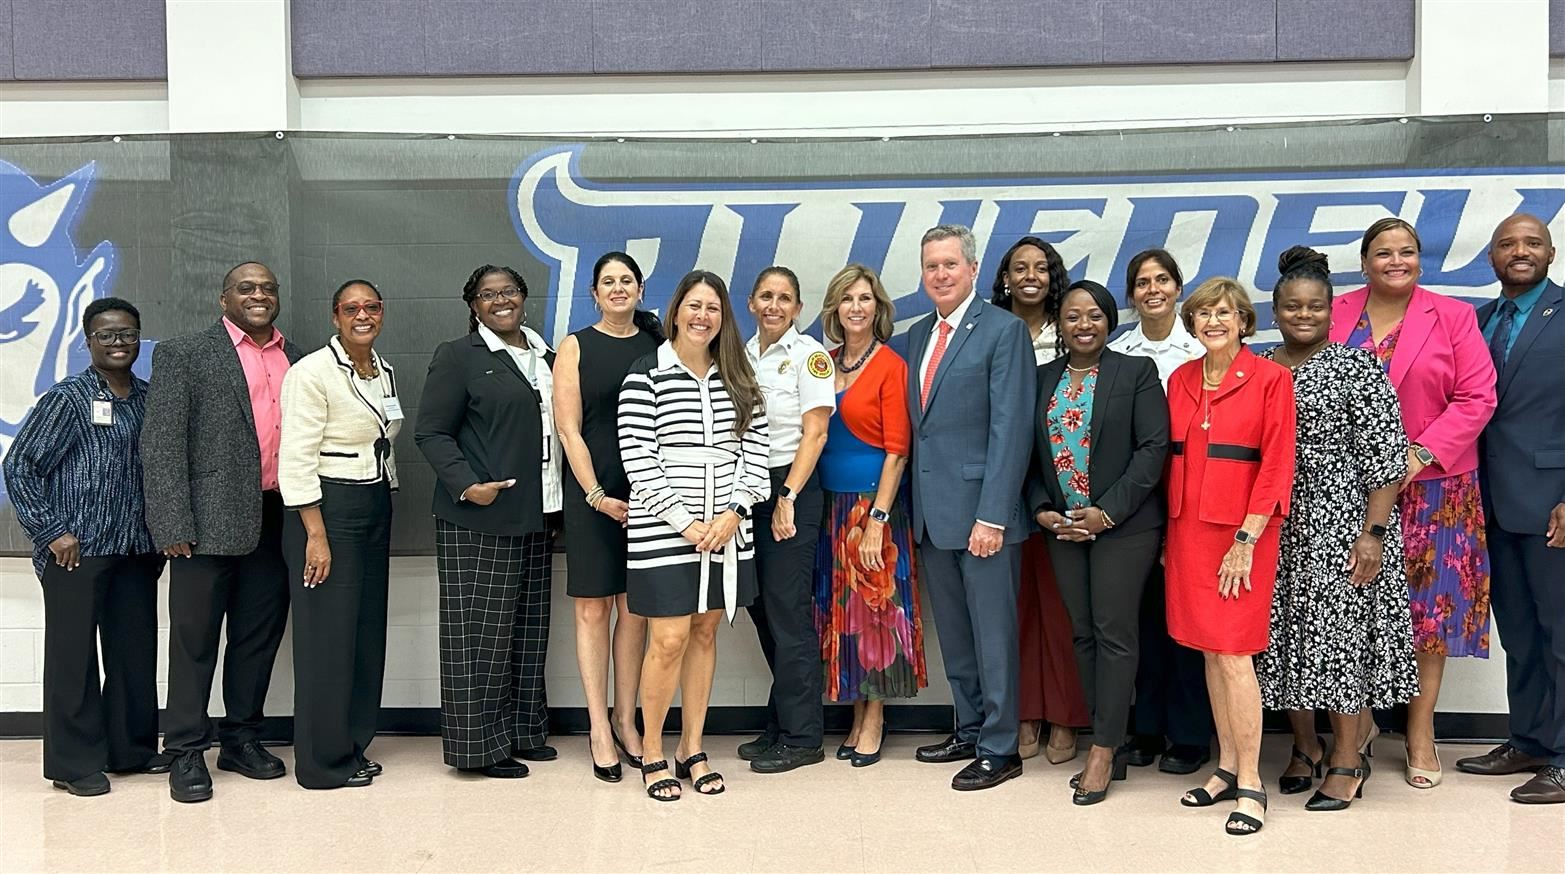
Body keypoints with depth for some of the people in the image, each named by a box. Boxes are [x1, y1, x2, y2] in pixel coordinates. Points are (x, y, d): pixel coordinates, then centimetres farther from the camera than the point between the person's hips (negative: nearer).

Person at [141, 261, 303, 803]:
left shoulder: (297, 359, 13)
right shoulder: (183, 355, 0)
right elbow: (161, 444, -6)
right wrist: (173, 527, -14)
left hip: (275, 521, 4)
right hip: (211, 521, -4)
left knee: (259, 635, 12)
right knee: (195, 638, 4)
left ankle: (242, 739, 26)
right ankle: (186, 753, 15)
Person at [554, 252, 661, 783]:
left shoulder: (657, 345, 9)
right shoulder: (575, 348, 3)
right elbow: (569, 429, -3)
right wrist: (598, 496, -10)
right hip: (592, 494, -2)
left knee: (635, 609, 6)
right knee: (593, 606, 1)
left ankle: (625, 721, 17)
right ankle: (599, 728, 9)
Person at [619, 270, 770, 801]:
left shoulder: (738, 381, 9)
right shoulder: (646, 377, -5)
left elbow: (754, 452, 7)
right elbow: (638, 461, -10)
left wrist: (733, 514, -7)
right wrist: (686, 523, -14)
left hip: (727, 532, 4)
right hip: (663, 533, -4)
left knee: (704, 635, 11)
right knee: (669, 640, -4)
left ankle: (692, 750, 23)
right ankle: (652, 755, 14)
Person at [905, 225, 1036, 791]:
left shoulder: (1004, 330, -8)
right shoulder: (917, 335, 14)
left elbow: (1011, 429, -14)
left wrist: (993, 515, -19)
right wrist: (912, 506, 9)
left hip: (982, 510, -7)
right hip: (931, 512, 7)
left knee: (993, 634, 2)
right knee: (954, 634, 16)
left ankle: (999, 749, 14)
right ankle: (969, 732, 29)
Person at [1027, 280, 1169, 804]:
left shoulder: (1137, 372, -2)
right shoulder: (1043, 378, 10)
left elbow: (1153, 448, -9)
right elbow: (1032, 451, 11)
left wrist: (1107, 511, -15)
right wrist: (1042, 509, -3)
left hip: (1123, 524, -4)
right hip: (1062, 524, 5)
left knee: (1114, 632, -4)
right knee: (1083, 633, 7)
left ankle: (1104, 751, 2)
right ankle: (1108, 745, 16)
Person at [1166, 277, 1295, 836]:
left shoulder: (1271, 379, -6)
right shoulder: (1180, 381, 9)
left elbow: (1278, 464, -10)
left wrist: (1246, 539, -14)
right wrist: (1169, 533, 9)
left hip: (1242, 532, -5)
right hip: (1188, 530, 5)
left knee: (1232, 653, -8)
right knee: (1209, 650, 10)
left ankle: (1250, 784, 3)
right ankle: (1227, 768, 21)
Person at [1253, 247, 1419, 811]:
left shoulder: (1358, 367, -4)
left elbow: (1384, 455, -8)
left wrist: (1373, 532, -14)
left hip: (1341, 522, -4)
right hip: (1274, 526, 5)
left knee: (1342, 632, -2)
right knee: (1284, 632, 8)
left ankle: (1348, 759, 12)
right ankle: (1306, 745, 26)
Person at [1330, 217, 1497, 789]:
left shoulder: (1452, 317, 2)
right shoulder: (1336, 315, 4)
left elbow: (1476, 397, -4)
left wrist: (1422, 452, -14)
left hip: (1431, 487, -1)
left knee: (1429, 605, 4)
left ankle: (1421, 732, 15)